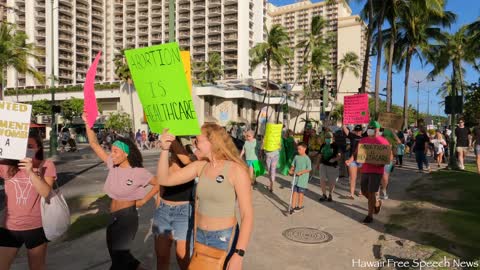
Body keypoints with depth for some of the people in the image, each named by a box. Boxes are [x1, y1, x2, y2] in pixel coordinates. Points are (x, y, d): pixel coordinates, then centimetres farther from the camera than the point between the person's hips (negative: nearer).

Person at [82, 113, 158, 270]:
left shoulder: (138, 172, -16)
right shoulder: (113, 165, 0)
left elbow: (158, 184, -7)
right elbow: (94, 144, 2)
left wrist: (143, 200, -7)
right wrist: (87, 123, -6)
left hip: (127, 217, -7)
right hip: (113, 217, 7)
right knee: (119, 255, 20)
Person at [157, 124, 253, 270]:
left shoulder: (236, 170, -18)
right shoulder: (200, 166, -3)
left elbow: (247, 214, -18)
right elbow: (164, 180, -5)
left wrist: (239, 254, -23)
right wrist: (165, 149, -18)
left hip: (224, 238, -5)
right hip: (200, 235, 5)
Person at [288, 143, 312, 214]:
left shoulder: (307, 159, -13)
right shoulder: (296, 157, 4)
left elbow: (309, 169, -15)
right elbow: (293, 165, 14)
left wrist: (301, 172, -23)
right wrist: (291, 170, -4)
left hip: (303, 179, -5)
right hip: (296, 178, 5)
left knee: (300, 193, 7)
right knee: (294, 192, 7)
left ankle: (300, 206, 24)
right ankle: (293, 207, 13)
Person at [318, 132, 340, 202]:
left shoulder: (335, 146, -6)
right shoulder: (323, 145, 9)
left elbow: (339, 156, -10)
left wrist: (334, 159, -29)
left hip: (332, 166, -4)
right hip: (323, 165, 4)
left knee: (331, 181, 6)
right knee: (322, 180, -3)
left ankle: (330, 195, 24)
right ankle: (324, 195, 12)